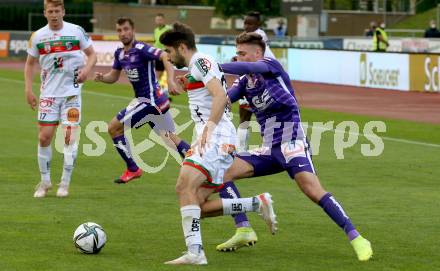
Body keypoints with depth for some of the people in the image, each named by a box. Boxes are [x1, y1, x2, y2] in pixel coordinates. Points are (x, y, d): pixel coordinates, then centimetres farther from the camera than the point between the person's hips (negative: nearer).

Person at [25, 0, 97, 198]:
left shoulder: (77, 31, -4)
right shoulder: (37, 36, 1)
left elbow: (92, 54, 6)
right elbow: (30, 63, 12)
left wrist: (87, 69, -15)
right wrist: (28, 90, 3)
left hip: (72, 92, -2)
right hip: (48, 94, 2)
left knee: (70, 136, -7)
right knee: (44, 137, -1)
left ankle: (65, 183, 3)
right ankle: (45, 182, 14)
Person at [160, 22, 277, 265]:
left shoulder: (200, 61, -6)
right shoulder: (195, 67, 25)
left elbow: (220, 96, -20)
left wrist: (209, 126, -31)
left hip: (216, 137, -10)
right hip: (212, 140, 10)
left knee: (184, 186, -24)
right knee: (199, 205, 5)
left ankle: (195, 252, -33)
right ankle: (259, 204, 12)